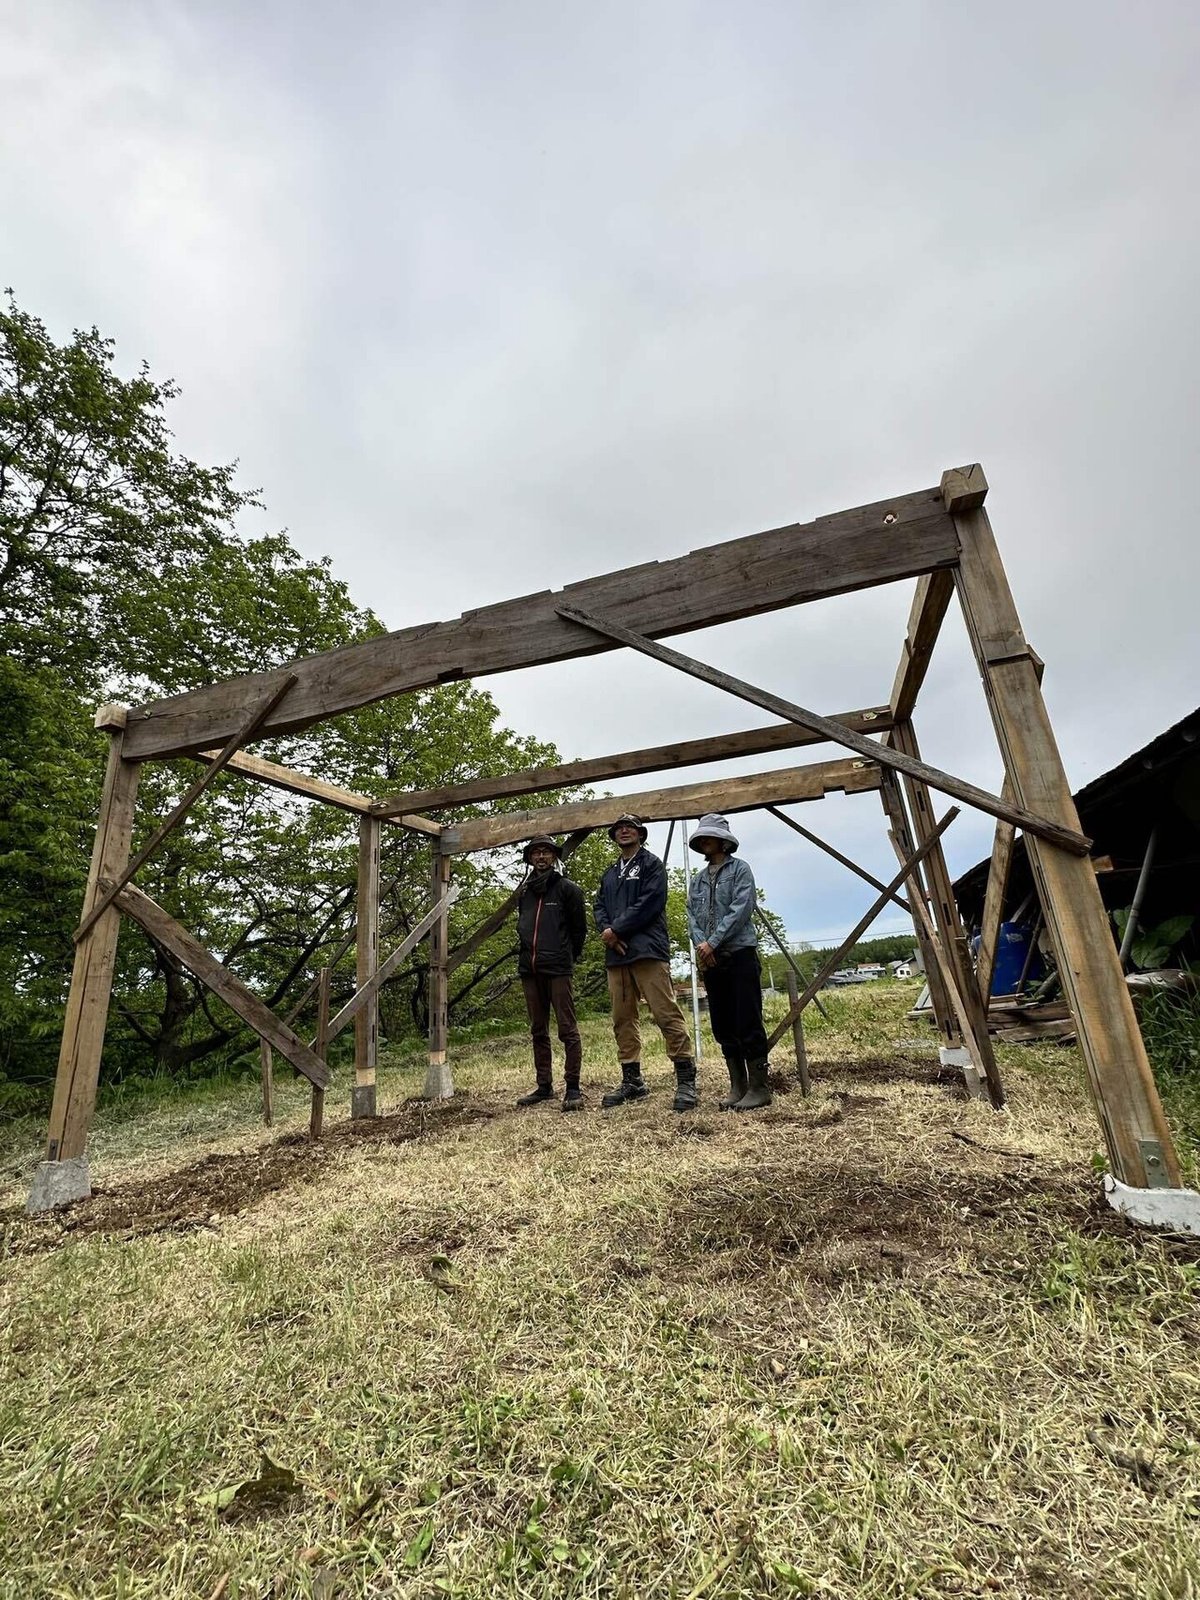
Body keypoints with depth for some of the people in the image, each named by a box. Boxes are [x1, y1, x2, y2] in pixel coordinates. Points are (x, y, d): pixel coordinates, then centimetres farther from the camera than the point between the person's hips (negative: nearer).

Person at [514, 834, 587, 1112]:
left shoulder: (568, 889, 1)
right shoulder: (525, 893, 15)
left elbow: (579, 928, 4)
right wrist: (531, 951, 15)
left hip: (558, 969, -6)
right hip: (529, 969, 6)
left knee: (567, 1029, -5)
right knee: (538, 1031, 12)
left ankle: (573, 1088, 2)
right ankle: (544, 1085, 21)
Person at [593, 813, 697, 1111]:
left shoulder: (652, 864, 4)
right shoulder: (609, 874, 24)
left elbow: (650, 902, -10)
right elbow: (598, 908, 16)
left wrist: (617, 929, -11)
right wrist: (606, 931, -6)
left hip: (647, 950, -7)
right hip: (616, 954, 7)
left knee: (666, 1014, -10)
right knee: (623, 1019, 8)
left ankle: (686, 1080, -4)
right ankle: (632, 1081, 17)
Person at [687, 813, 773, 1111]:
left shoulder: (740, 869, 1)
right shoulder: (697, 880, 17)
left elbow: (741, 909, -12)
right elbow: (692, 916, 9)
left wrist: (713, 942, -16)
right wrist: (700, 943, -11)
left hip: (740, 955, -6)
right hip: (710, 961, 6)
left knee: (748, 1024, -5)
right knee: (723, 1027, 9)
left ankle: (758, 1088, 5)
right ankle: (738, 1087, 17)